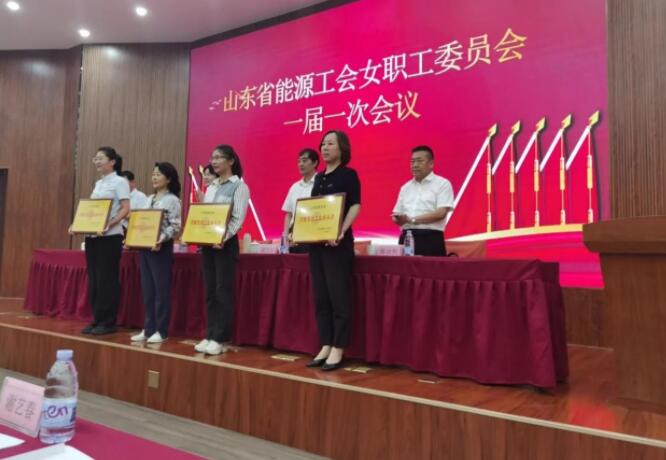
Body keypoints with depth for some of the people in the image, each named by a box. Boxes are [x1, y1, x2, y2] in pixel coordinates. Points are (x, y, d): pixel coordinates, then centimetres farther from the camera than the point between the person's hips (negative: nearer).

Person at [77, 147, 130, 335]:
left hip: (110, 236, -8)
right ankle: (96, 320, 17)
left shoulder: (120, 182, -5)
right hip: (92, 236, 8)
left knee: (107, 279, -4)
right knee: (93, 279, 8)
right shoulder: (98, 183, 17)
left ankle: (108, 322, 4)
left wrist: (109, 225, -25)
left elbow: (125, 209, -13)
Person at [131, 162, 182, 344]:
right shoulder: (149, 199, 17)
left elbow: (175, 227, -13)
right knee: (147, 290, 10)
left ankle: (161, 331, 5)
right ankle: (148, 329, 17)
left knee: (161, 289, -2)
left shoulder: (172, 200, -5)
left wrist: (161, 239, -27)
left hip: (161, 247, -7)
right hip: (144, 247, 7)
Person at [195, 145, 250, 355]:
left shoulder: (239, 186, -3)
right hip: (207, 243, 7)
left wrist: (223, 239, -21)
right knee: (210, 292, 9)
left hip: (226, 243, -7)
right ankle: (210, 335, 15)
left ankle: (220, 339, 2)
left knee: (223, 291, -4)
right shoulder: (211, 187, 18)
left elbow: (238, 219, -11)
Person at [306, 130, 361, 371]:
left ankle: (338, 349, 4)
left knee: (339, 296, -4)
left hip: (337, 243, -7)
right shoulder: (319, 177, 17)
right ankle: (325, 346, 18)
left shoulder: (349, 174, -2)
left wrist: (342, 231, -25)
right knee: (321, 297, 9)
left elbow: (355, 206, -11)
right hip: (315, 242, 8)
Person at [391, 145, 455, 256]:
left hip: (431, 239, -5)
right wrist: (399, 219, -8)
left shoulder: (442, 184, 0)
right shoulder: (406, 187, 18)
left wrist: (412, 219, -15)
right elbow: (397, 214, 17)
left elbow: (441, 213, -12)